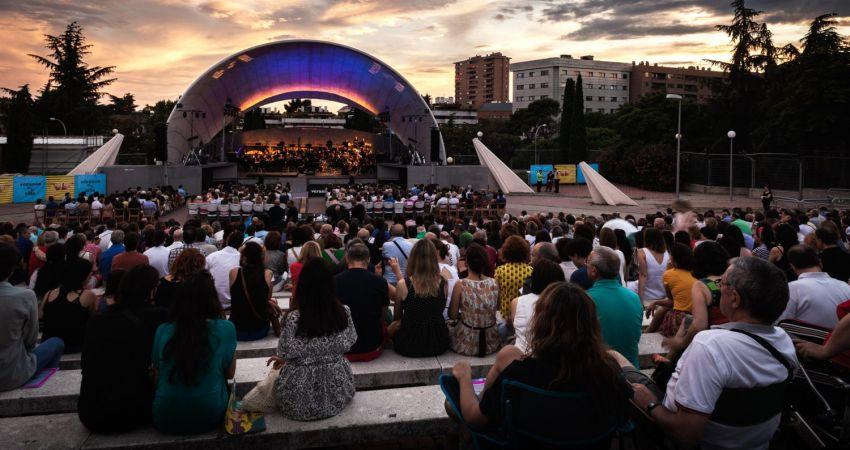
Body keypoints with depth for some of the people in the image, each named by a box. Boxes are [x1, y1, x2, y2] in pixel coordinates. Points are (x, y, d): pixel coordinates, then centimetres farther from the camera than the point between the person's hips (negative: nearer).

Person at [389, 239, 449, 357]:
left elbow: (397, 317, 2)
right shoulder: (443, 283, -10)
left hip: (409, 346, -2)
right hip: (438, 345, 3)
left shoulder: (403, 285, -15)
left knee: (391, 327, 27)